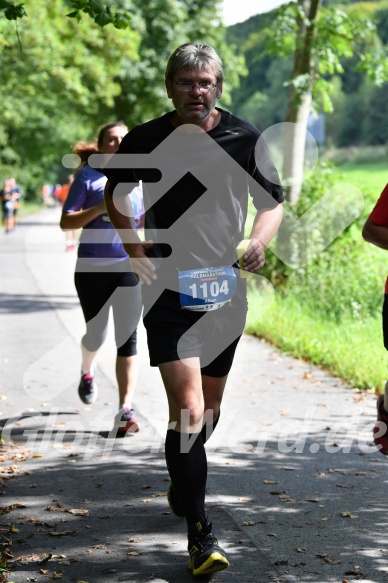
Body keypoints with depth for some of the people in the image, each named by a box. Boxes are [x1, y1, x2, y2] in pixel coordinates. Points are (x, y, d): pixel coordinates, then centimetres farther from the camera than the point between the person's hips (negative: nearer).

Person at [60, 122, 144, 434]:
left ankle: (126, 410, -7)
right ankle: (88, 372, 44)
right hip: (92, 268, -1)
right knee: (96, 336, 9)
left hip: (129, 268, 1)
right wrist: (101, 208, -20)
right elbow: (66, 222, -7)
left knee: (127, 339, -6)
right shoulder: (88, 176, -2)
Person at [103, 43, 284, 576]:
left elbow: (273, 202, 9)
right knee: (188, 407, -15)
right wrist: (137, 252, -2)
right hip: (168, 290, -3)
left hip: (225, 290, 3)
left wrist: (259, 242, -12)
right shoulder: (144, 142, -2)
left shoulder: (245, 139, -1)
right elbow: (115, 196, 14)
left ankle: (182, 483, 45)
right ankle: (199, 534, -10)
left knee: (210, 405, 16)